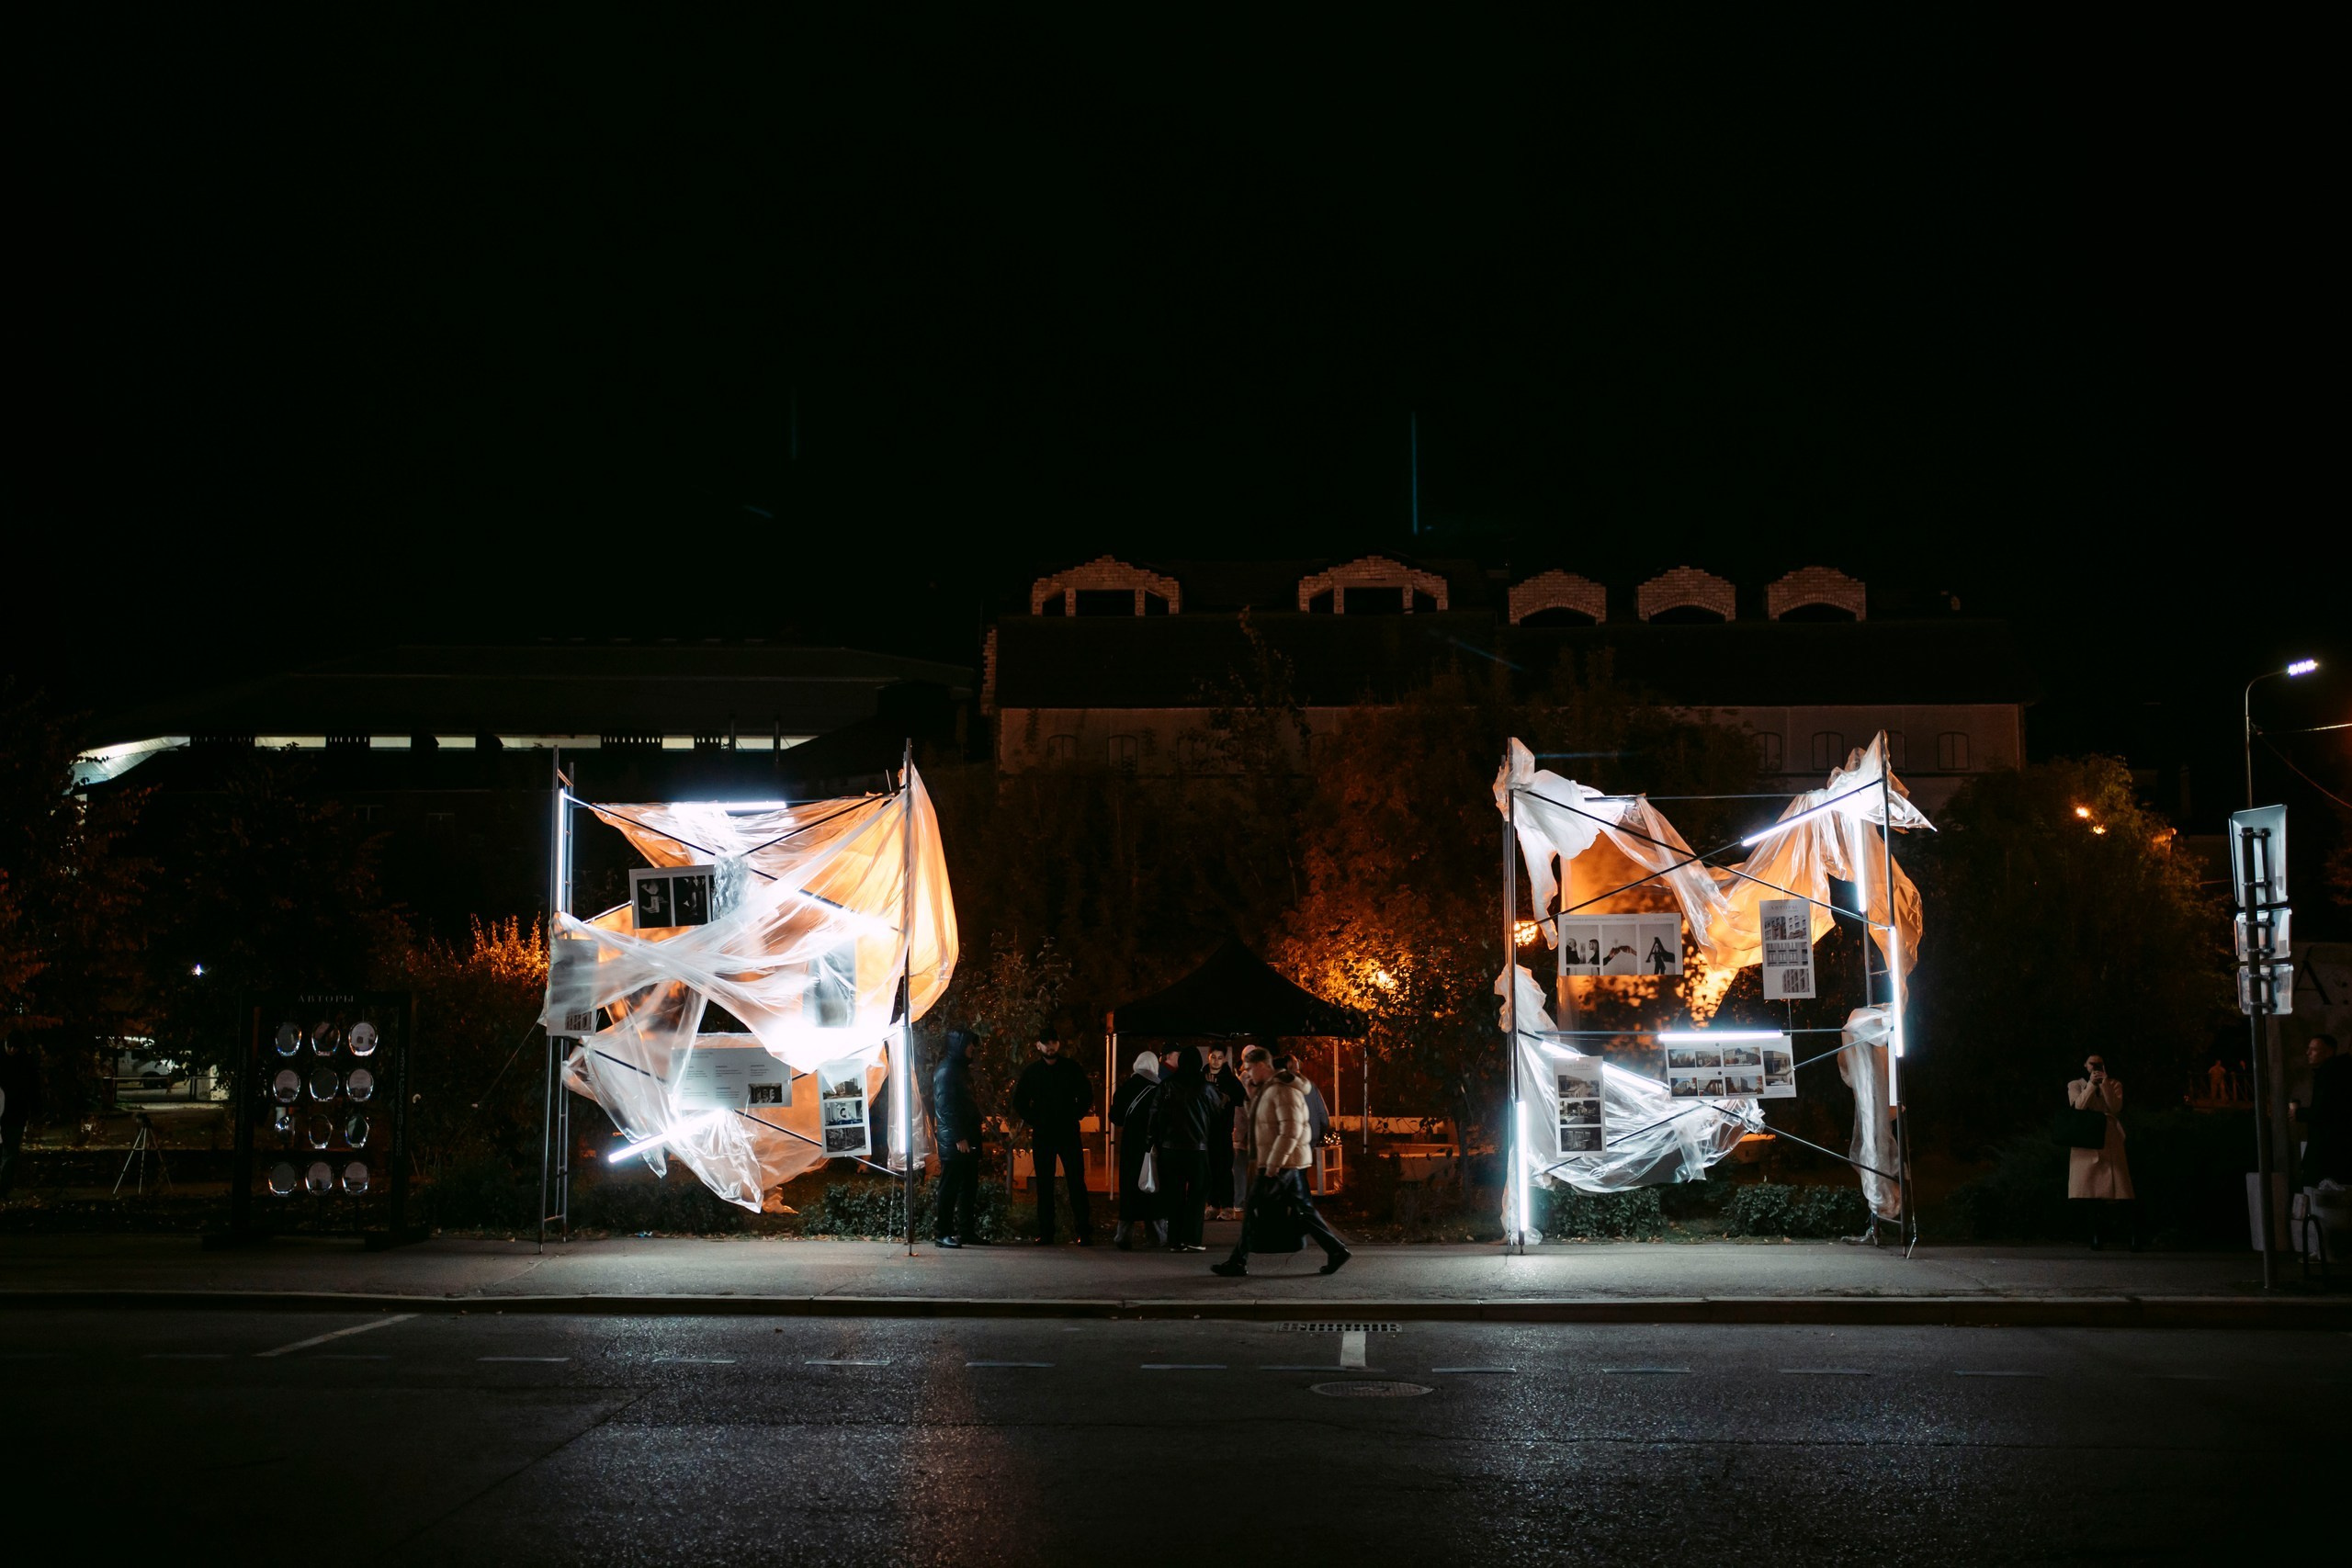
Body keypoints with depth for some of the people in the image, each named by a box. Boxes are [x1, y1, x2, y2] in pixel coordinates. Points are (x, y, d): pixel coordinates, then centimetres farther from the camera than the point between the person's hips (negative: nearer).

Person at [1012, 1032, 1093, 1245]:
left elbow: (1086, 1095, 12)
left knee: (1077, 1182, -5)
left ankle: (1083, 1232, -5)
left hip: (1069, 1133, -1)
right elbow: (1019, 1102, 15)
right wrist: (1033, 1120, 5)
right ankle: (1045, 1232, 6)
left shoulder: (1072, 1068, 4)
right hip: (1042, 1135, 1)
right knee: (1044, 1185, 2)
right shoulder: (1032, 1072, 6)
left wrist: (1075, 1116, 3)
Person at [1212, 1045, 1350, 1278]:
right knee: (1301, 1211, 9)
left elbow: (1290, 1130, -24)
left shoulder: (1282, 1090, -17)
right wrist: (1250, 1085, 12)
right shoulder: (1267, 1089, 15)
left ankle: (1238, 1263, 5)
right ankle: (1336, 1249, 8)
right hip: (1281, 1163, 10)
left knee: (1254, 1212, -2)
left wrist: (1272, 1165, -23)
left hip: (1279, 1164, -10)